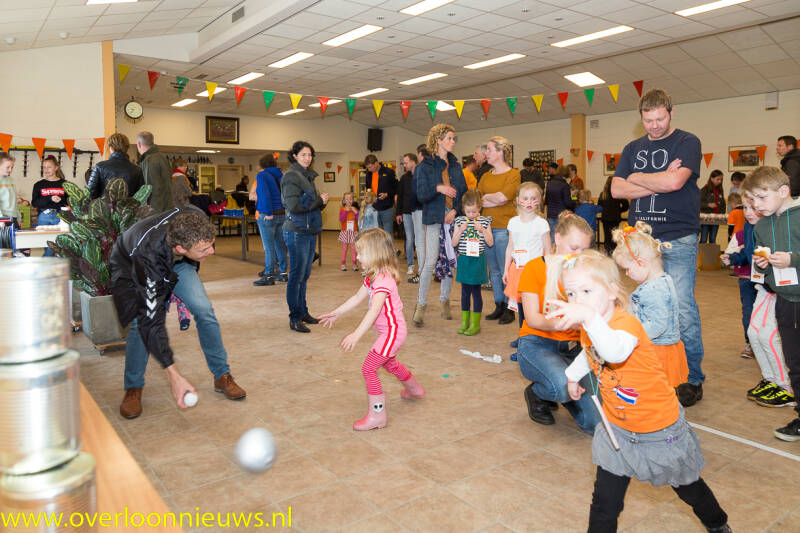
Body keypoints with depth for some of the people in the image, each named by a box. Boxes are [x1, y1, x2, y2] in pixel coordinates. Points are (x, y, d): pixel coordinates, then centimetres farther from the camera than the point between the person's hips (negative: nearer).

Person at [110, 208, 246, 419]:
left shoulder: (195, 219, -36)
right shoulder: (148, 258, -45)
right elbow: (152, 320, -42)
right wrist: (173, 375, -43)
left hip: (177, 262, 4)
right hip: (131, 266, -3)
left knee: (204, 310, -12)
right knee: (141, 323, -22)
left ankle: (222, 376, 2)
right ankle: (133, 388, 0)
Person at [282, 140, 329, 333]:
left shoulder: (308, 175, 17)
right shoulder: (291, 176, -10)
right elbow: (294, 205, -20)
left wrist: (322, 202, -1)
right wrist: (319, 199, -12)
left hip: (310, 231, 8)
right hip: (297, 232, -8)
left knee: (304, 275, 14)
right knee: (297, 275, -3)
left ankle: (303, 312, 25)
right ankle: (295, 319, 4)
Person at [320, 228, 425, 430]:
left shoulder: (384, 279, -26)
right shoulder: (372, 277, 6)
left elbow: (374, 310, -35)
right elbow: (358, 297, 15)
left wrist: (356, 334, -41)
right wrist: (336, 313, 16)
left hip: (392, 331, -11)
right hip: (392, 331, 11)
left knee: (368, 368, -11)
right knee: (390, 363, 29)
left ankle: (377, 415, -3)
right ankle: (415, 389, 53)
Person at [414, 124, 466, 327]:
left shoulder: (456, 165, 14)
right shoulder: (425, 165, 0)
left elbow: (464, 192, 11)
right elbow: (421, 196, -5)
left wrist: (455, 210, -5)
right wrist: (437, 188, -22)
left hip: (453, 217, 5)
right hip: (434, 218, -5)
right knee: (430, 262, -9)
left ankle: (445, 300, 20)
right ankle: (421, 305, -1)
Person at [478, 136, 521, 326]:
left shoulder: (513, 174, -3)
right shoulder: (486, 176, 15)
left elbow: (502, 197, -16)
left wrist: (486, 197, 1)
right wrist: (496, 200, -8)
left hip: (504, 228, -6)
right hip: (487, 228, 6)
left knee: (506, 271, -1)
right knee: (493, 271, 11)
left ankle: (509, 309, 10)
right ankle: (499, 307, 21)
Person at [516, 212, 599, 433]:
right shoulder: (535, 267, -1)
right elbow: (532, 318, -10)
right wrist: (555, 324, -32)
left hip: (573, 346, 4)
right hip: (537, 344, -3)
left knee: (596, 422, -14)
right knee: (563, 385, -36)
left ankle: (559, 393, 17)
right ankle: (537, 394, 1)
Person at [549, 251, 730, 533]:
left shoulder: (626, 323, -32)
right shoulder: (587, 329, -7)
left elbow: (616, 352, -57)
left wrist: (589, 317, -69)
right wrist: (573, 374, 18)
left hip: (660, 427, -5)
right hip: (617, 428, 5)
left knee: (688, 487, 23)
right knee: (605, 501, 3)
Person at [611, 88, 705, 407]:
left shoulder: (687, 142, 0)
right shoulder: (633, 149, 15)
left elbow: (674, 181, -17)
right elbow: (617, 189, 3)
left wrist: (638, 178, -1)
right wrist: (659, 182, -7)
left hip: (678, 239, -5)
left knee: (682, 309, -7)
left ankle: (693, 379, 6)